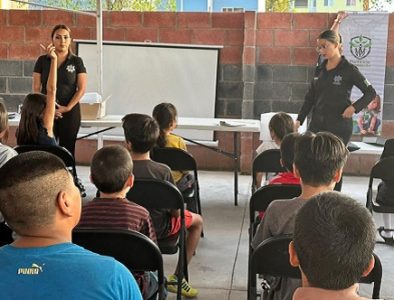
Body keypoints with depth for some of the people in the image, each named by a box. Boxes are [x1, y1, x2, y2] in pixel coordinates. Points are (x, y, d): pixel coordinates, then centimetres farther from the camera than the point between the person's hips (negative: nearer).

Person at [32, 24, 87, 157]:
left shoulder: (76, 61, 4)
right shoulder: (42, 60, 6)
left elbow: (82, 89, -1)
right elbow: (36, 88, 4)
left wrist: (67, 108, -10)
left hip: (70, 112, -1)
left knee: (67, 149, 2)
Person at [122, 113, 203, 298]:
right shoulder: (163, 171, -24)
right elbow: (175, 212, -17)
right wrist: (174, 213, 6)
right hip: (158, 229, -3)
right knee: (197, 221, 23)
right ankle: (177, 278, 17)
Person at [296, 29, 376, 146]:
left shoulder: (349, 70, -5)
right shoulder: (320, 70, 10)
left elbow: (371, 92, -3)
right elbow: (310, 97, 15)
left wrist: (354, 107, -17)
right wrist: (299, 120, 8)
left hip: (339, 126, -5)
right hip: (317, 124, 5)